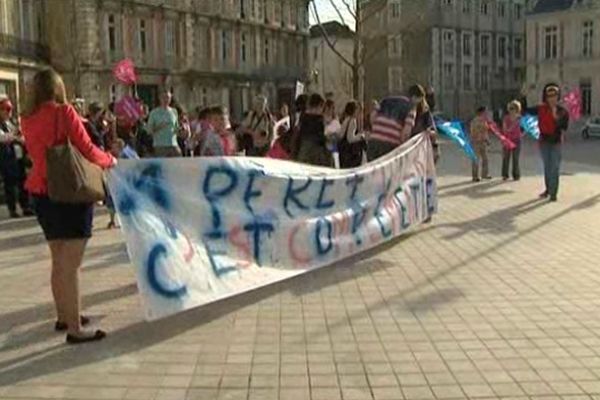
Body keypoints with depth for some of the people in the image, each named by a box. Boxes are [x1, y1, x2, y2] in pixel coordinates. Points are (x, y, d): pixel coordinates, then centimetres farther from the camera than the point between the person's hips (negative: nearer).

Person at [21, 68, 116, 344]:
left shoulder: (28, 120, 6)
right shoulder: (64, 112, -11)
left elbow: (37, 153, 11)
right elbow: (86, 149, -11)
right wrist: (110, 160, 7)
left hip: (41, 192, 7)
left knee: (58, 260, 18)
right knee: (71, 264, -4)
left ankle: (63, 316, 31)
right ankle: (75, 328, -1)